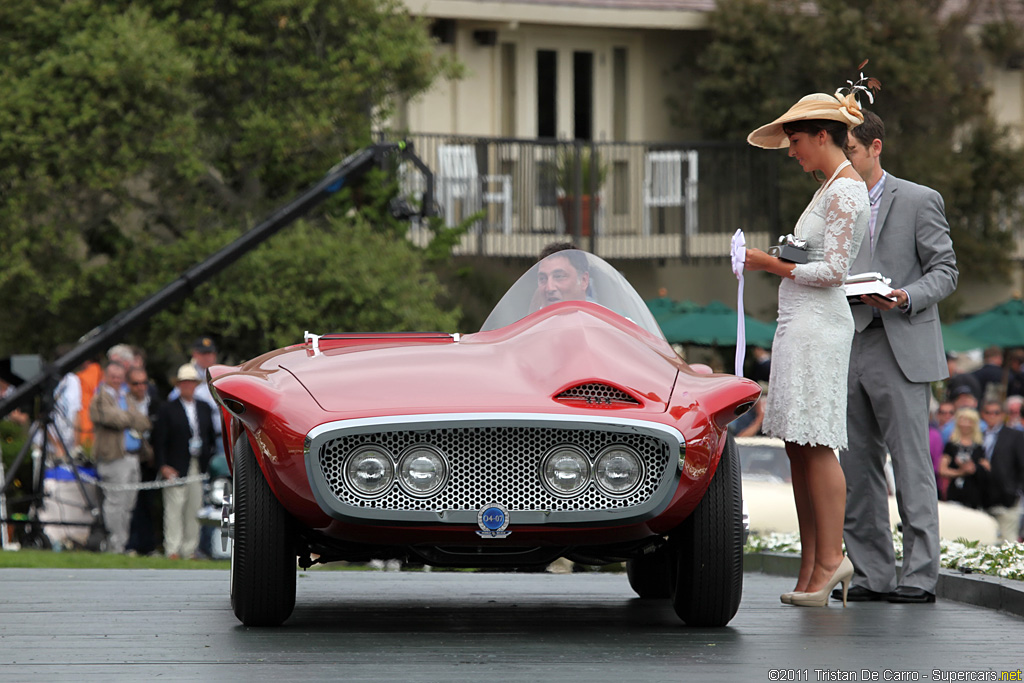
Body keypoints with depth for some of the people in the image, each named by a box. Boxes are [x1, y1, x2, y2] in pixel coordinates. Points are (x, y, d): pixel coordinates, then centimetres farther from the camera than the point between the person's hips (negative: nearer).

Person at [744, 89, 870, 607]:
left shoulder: (846, 191, -11)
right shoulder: (830, 188, 19)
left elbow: (832, 271, -16)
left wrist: (773, 264, -11)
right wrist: (771, 263, 12)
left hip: (818, 326, -10)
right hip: (798, 325, 10)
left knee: (815, 444, -11)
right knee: (797, 446, 6)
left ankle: (830, 558, -9)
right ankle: (811, 567, 7)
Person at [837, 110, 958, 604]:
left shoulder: (919, 201, 1)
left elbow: (945, 271, 0)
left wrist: (906, 298, -18)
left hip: (900, 350, -5)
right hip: (848, 351, 6)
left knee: (910, 463, -8)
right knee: (854, 469, 4)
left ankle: (920, 576, -7)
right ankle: (872, 575, 10)